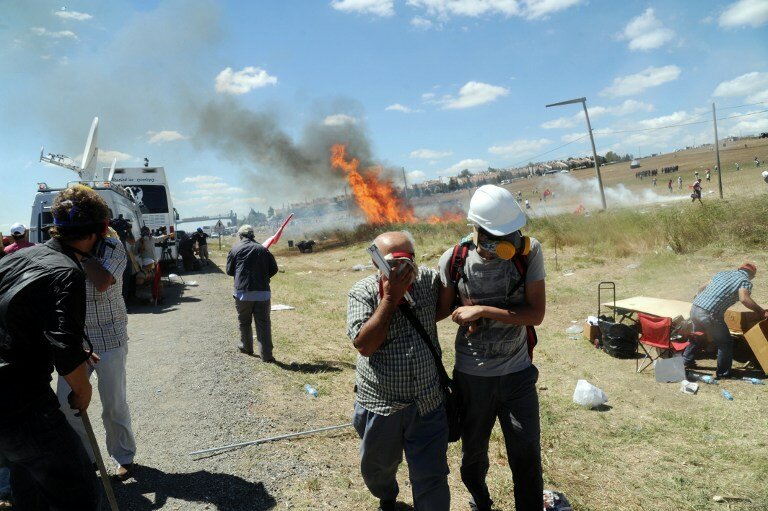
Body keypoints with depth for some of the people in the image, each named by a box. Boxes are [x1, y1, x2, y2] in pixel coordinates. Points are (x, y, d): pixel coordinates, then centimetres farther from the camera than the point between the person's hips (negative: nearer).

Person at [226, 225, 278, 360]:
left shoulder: (235, 249, 2)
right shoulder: (263, 249, 5)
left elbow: (229, 271, 8)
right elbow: (274, 269, 6)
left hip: (243, 293, -1)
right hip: (263, 293, 1)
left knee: (244, 322, 19)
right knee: (263, 323, 3)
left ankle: (246, 347, 33)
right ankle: (266, 354, 0)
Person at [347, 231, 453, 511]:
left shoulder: (429, 279, -4)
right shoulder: (362, 292, -11)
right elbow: (364, 345, -22)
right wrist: (390, 298, -24)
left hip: (428, 402, 0)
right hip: (380, 404, 0)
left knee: (431, 479, 4)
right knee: (377, 467, 25)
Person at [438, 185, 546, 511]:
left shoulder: (528, 252, -12)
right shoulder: (454, 261, -12)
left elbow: (536, 313, -15)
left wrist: (482, 311, -22)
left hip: (518, 374, -1)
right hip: (471, 376, 1)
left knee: (527, 459, 6)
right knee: (473, 452, 21)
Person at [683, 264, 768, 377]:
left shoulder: (723, 273, 22)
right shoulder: (745, 281, 2)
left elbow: (701, 288, 28)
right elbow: (744, 299, -18)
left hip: (695, 308, 7)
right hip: (709, 314, -7)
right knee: (725, 343, 11)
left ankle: (687, 360, 44)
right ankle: (723, 373, 18)